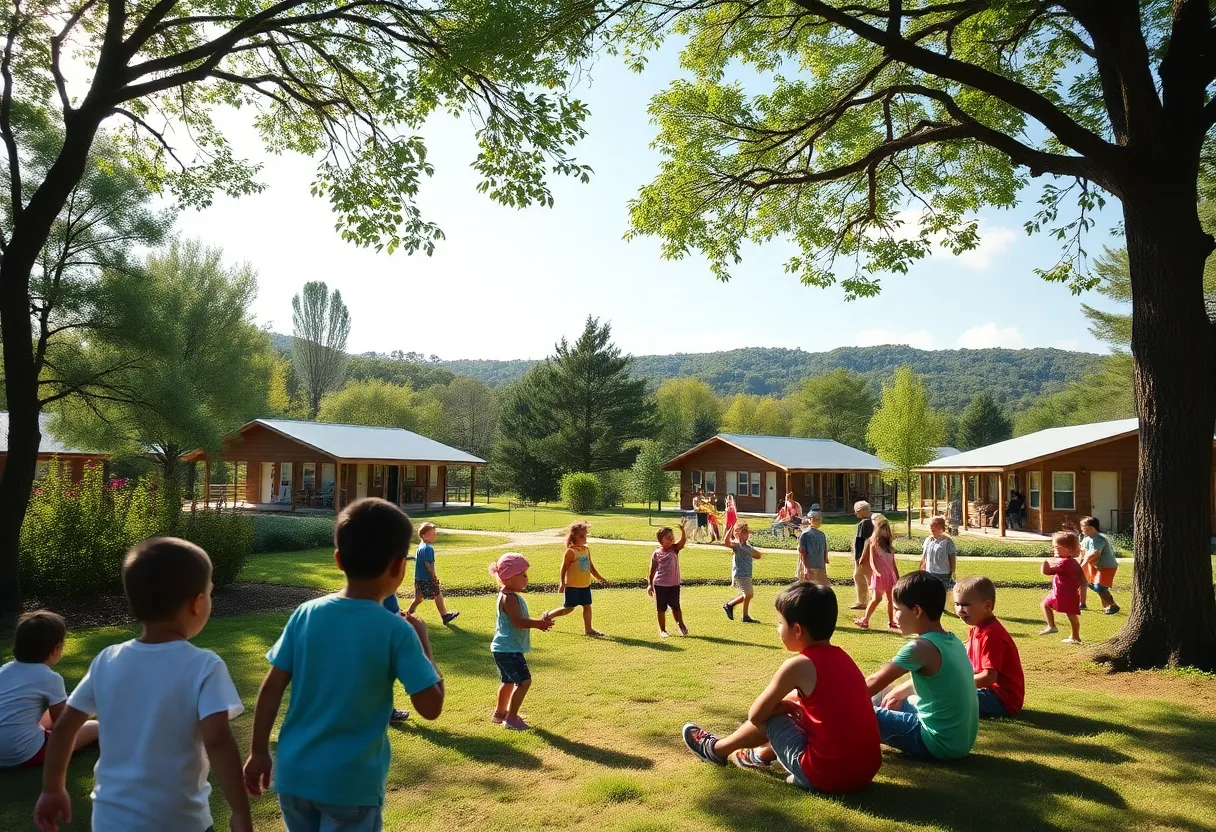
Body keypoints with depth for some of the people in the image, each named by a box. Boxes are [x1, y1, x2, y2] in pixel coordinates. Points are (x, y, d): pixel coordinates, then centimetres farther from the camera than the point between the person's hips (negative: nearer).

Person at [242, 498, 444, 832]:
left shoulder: (306, 614, -5)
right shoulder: (396, 631, -15)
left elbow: (272, 688, 0)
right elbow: (431, 707, -12)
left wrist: (259, 752, 12)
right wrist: (422, 641, -1)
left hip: (293, 773, 4)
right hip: (352, 783, -4)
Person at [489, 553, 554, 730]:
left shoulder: (507, 595, 12)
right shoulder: (510, 598, -21)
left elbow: (518, 620, 19)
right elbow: (518, 621, -29)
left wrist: (538, 622, 8)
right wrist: (538, 623, -21)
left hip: (503, 649, 11)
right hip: (509, 650, -11)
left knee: (508, 681, 23)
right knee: (524, 681, -9)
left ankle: (500, 712, 36)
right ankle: (511, 718, -3)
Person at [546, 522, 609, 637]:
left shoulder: (586, 550, 7)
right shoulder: (570, 551, -14)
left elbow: (590, 566, 17)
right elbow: (564, 568, -13)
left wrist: (599, 578, 19)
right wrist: (562, 583, -16)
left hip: (585, 584, 7)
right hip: (572, 585, -7)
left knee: (587, 606, 6)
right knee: (569, 608, 0)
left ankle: (588, 629, 16)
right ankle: (548, 615, 18)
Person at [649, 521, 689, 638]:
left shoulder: (674, 549, 0)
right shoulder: (657, 553, -4)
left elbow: (683, 541, -20)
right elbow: (652, 570, 1)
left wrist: (682, 530, -37)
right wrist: (650, 584, -1)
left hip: (674, 584, 1)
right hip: (660, 584, -1)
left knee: (675, 606, 12)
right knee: (661, 608, 7)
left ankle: (681, 625, 29)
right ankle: (662, 630, 19)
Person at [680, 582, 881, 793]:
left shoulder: (798, 665, -14)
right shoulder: (841, 657, 8)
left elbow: (755, 715, -4)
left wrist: (783, 705, 11)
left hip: (826, 775, -7)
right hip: (867, 770, 7)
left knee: (771, 718, 12)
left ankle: (716, 749, 35)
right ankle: (761, 754, 46)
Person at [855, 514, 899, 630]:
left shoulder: (889, 544, 13)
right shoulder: (874, 543, -2)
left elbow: (893, 563, 15)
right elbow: (872, 561, -10)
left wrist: (898, 577, 13)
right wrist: (876, 571, -27)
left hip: (890, 575, 5)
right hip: (879, 575, -5)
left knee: (891, 599, 6)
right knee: (876, 599, -12)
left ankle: (891, 622, 14)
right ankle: (864, 620, -5)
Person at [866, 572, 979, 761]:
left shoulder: (920, 647, -20)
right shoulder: (952, 640, 4)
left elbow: (875, 683, -13)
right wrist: (899, 691, 22)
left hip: (939, 743, -9)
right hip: (962, 741, 9)